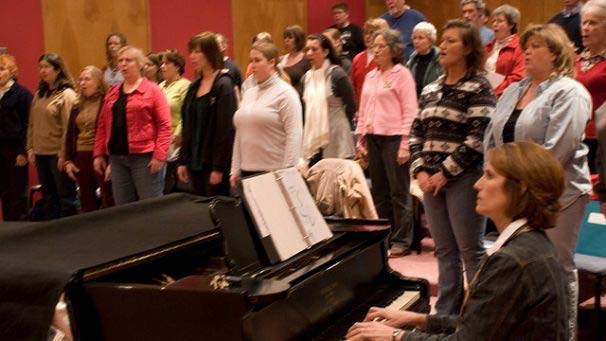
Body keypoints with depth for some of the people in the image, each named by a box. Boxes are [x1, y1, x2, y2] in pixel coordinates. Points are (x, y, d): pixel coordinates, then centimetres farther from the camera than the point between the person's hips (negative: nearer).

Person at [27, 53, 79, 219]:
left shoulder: (67, 95, -8)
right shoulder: (39, 94, 12)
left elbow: (69, 127, -13)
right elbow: (32, 124, 13)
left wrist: (64, 154, -16)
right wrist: (31, 148, 6)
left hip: (58, 154, -7)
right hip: (41, 154, 7)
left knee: (66, 198, 1)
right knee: (49, 198, 15)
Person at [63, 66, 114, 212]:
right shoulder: (77, 106, 14)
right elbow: (70, 134, 18)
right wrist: (68, 160, 12)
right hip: (81, 158, 7)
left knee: (108, 202, -3)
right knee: (87, 204, 12)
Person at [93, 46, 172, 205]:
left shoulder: (152, 90, -2)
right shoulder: (112, 93, 15)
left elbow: (164, 125, -8)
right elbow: (102, 125, 16)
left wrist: (159, 156, -15)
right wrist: (99, 154, 10)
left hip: (145, 158, -6)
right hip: (117, 159, 6)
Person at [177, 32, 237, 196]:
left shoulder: (223, 86, -10)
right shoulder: (194, 87, 12)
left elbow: (226, 129, -15)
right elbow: (188, 127, 15)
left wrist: (219, 168, -18)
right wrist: (183, 161, 10)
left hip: (214, 163, -7)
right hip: (195, 161, 7)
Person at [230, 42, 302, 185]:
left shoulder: (285, 93, -5)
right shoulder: (248, 93, 15)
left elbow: (294, 136, -12)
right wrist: (235, 169, 13)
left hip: (274, 171, -6)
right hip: (248, 171, 6)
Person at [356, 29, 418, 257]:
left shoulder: (402, 74, -4)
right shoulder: (370, 76, 15)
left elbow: (410, 111, -8)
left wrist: (405, 145, -14)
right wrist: (361, 138, 12)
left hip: (393, 137, -6)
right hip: (373, 138, 6)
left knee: (399, 191, -1)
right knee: (379, 191, 11)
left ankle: (402, 241, 6)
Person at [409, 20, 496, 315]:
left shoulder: (479, 88, -7)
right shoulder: (430, 90, 12)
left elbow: (478, 139, -15)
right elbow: (416, 134, 13)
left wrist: (445, 173, -14)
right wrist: (420, 171, -1)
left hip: (463, 178, -6)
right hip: (431, 179, 6)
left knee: (471, 251, 1)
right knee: (444, 251, 13)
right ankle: (445, 313, 23)